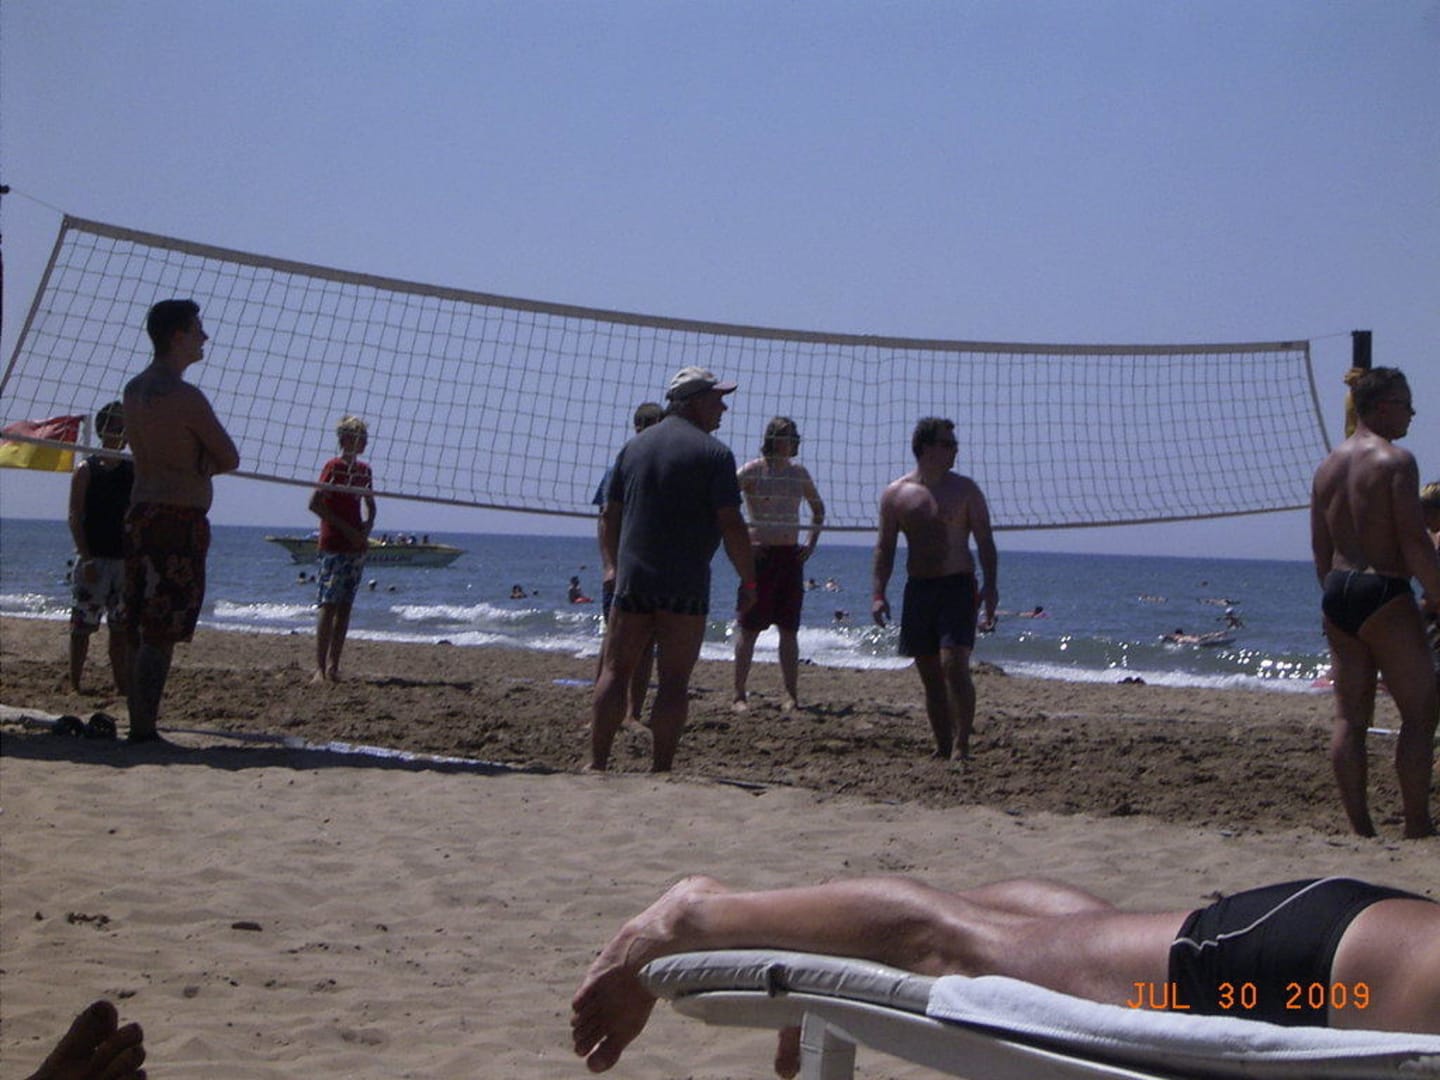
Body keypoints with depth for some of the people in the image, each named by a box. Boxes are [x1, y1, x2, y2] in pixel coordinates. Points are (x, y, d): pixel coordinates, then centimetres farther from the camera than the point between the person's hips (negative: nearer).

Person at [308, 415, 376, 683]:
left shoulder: (364, 470, 13)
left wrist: (366, 531, 5)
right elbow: (315, 504, -12)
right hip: (334, 545, -7)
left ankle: (333, 666, 9)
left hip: (357, 545, 7)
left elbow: (370, 507, 24)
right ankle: (320, 667, -12)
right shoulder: (333, 467, -6)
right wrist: (346, 529, -14)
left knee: (345, 606, 6)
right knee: (328, 605, -10)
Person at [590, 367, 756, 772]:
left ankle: (597, 764, 6)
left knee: (615, 672, 8)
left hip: (632, 582, 4)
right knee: (674, 680, 0)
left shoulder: (633, 447, 11)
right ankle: (660, 771, 0)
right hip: (686, 586, -4)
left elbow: (610, 519, 12)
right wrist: (749, 581, -2)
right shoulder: (713, 453, -6)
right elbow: (731, 526, -11)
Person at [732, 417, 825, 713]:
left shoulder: (798, 472, 10)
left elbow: (818, 508, 24)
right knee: (749, 628, -3)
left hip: (791, 555, 5)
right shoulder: (752, 470, -5)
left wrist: (812, 542, 13)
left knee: (789, 629, 6)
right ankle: (739, 694, 2)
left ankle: (791, 695, 10)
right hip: (760, 553, -5)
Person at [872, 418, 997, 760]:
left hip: (957, 586, -3)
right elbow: (885, 547, 8)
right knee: (930, 674, 5)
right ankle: (942, 746, 13)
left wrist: (991, 586, -10)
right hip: (918, 588, 3)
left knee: (954, 664, -16)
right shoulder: (895, 494, 6)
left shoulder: (965, 490, 2)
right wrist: (879, 594, -1)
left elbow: (984, 542, 1)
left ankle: (961, 746, -13)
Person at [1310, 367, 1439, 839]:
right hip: (1384, 592, -8)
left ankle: (1360, 828, 9)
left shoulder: (1328, 465, 13)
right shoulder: (1394, 459, -10)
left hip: (1337, 591, 8)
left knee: (1350, 716, 8)